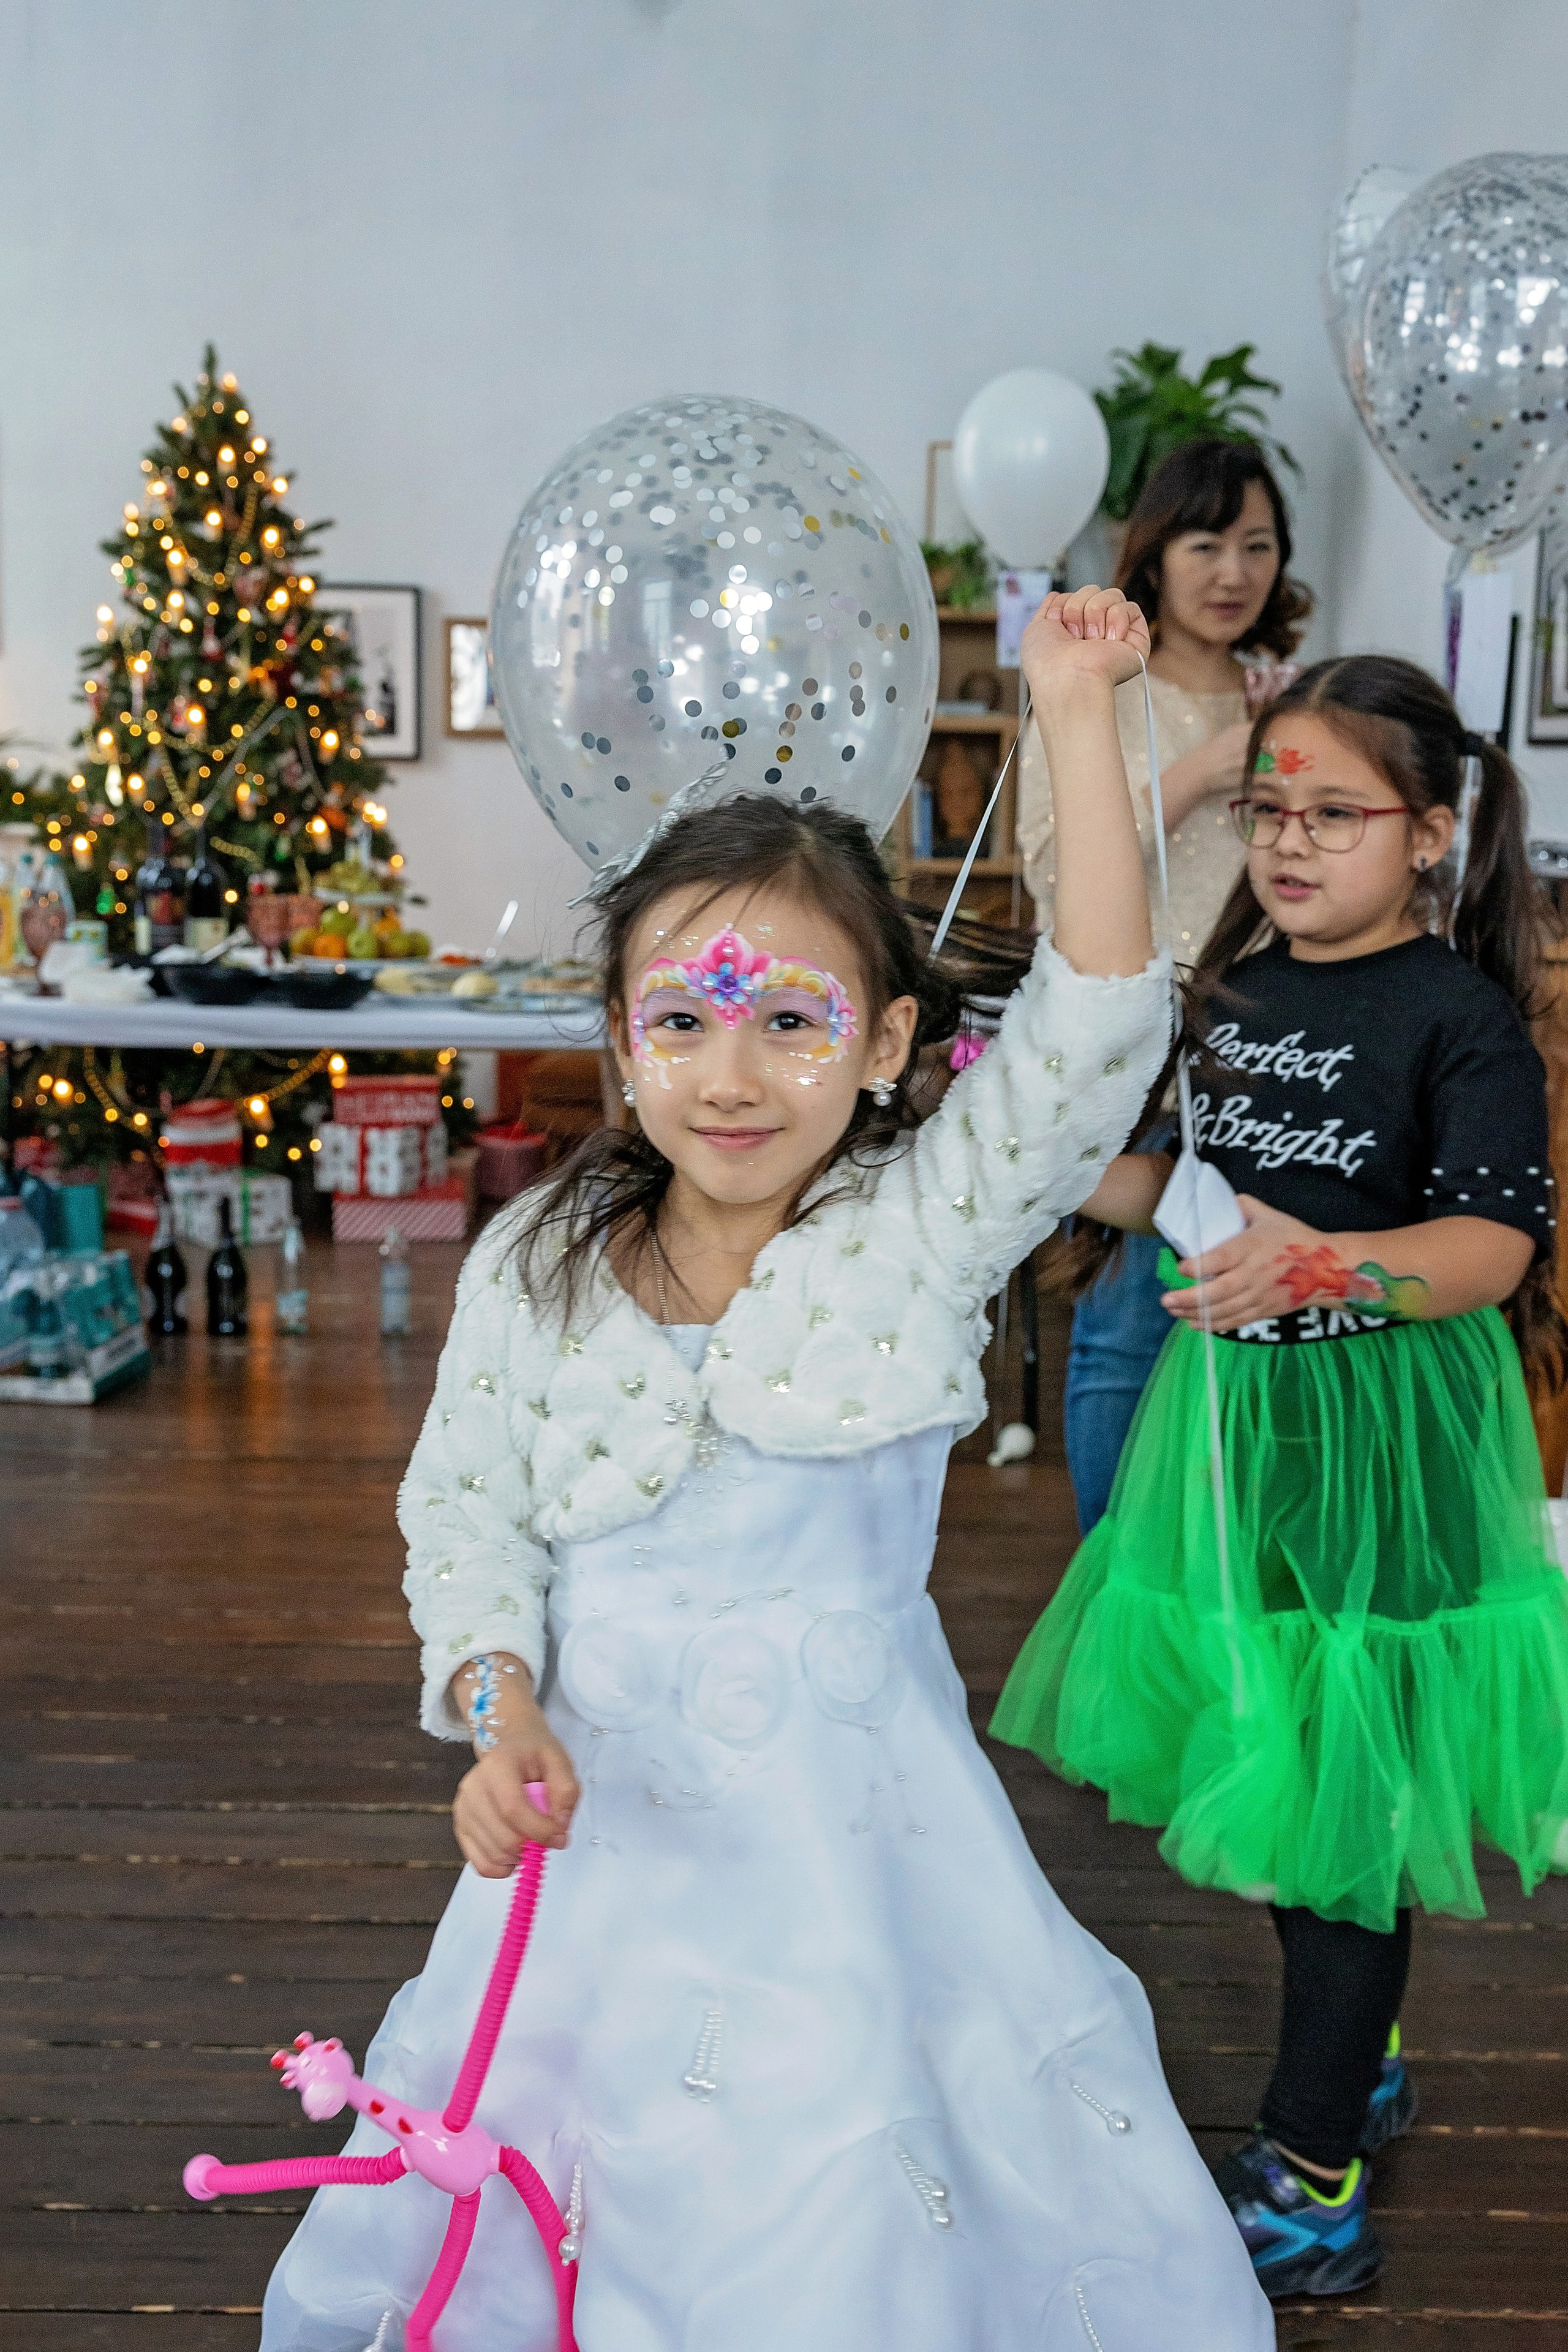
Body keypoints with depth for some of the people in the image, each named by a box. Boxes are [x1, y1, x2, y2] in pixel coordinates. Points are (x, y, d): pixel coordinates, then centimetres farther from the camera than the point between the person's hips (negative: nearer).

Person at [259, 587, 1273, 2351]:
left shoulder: (923, 1232, -8)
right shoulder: (534, 1269, -2)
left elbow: (1093, 1026, -18)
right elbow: (467, 1519, 4)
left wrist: (1077, 718, -23)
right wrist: (502, 1707, -14)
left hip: (854, 1818, -1)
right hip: (605, 1813, 2)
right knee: (570, 2196, 13)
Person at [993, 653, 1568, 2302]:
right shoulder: (1238, 990, 8)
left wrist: (1319, 1263, -37)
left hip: (1379, 1439, -7)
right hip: (1231, 1411, 7)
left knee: (1340, 1785, 0)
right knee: (1262, 1765, 17)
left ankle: (1310, 2170, 15)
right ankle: (1359, 2058, 40)